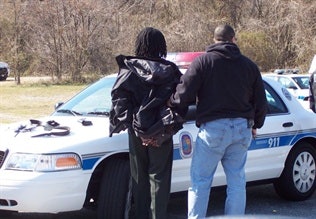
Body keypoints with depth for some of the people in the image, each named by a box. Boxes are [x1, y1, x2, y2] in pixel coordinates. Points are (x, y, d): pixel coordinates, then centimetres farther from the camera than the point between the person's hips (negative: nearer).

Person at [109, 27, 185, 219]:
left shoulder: (128, 70, -1)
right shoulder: (169, 71, -2)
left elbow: (119, 98, -6)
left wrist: (122, 121, 2)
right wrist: (176, 120, 3)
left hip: (136, 131, 1)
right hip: (161, 133, -1)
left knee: (140, 178, 12)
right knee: (159, 178, 3)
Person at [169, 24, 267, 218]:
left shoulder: (203, 61, -2)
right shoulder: (249, 65, 11)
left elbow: (184, 94, -11)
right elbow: (261, 102, 14)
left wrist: (171, 103, 9)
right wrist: (255, 125, 29)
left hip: (213, 127, -4)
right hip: (242, 129, 4)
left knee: (200, 182, 2)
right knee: (237, 182, 10)